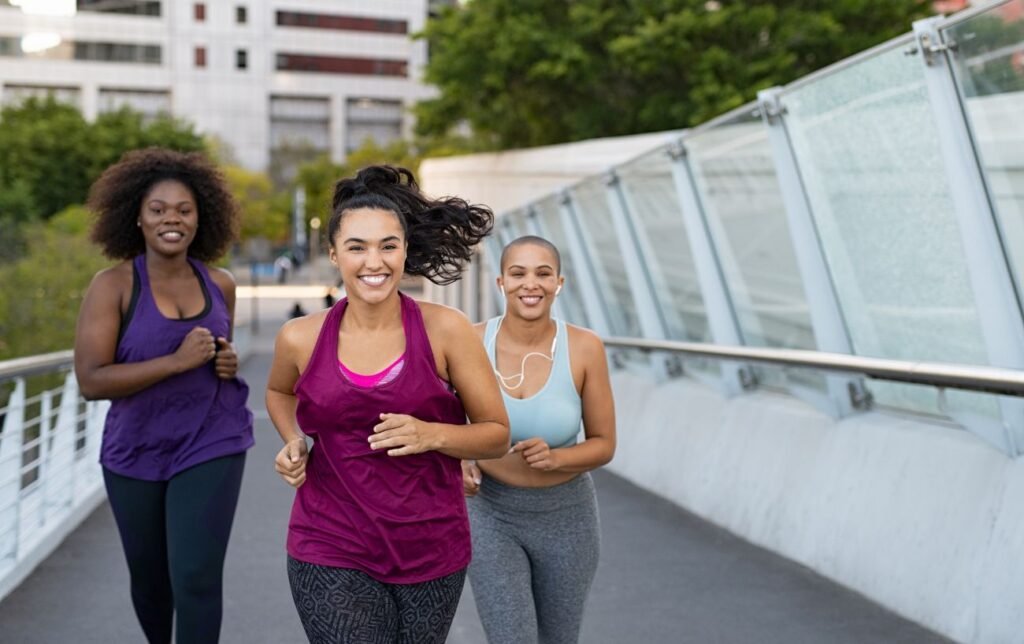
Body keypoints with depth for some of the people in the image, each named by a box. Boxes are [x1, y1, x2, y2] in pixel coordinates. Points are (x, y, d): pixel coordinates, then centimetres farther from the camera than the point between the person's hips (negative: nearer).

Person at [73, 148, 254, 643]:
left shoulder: (220, 284, 1)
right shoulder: (112, 286, -12)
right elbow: (90, 380, -19)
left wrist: (229, 362, -4)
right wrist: (177, 361, -25)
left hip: (211, 446, 1)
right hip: (135, 452, -1)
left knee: (196, 577, -10)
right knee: (149, 577, 18)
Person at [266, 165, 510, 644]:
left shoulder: (445, 330, -8)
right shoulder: (301, 338, -3)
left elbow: (498, 435, -1)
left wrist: (430, 434, -18)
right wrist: (293, 443, 1)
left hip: (432, 549, 1)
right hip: (332, 553, 0)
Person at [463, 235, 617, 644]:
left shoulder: (584, 347, -15)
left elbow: (604, 445, -7)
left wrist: (554, 457, -27)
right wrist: (458, 465, -19)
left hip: (565, 517, 1)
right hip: (492, 515, -1)